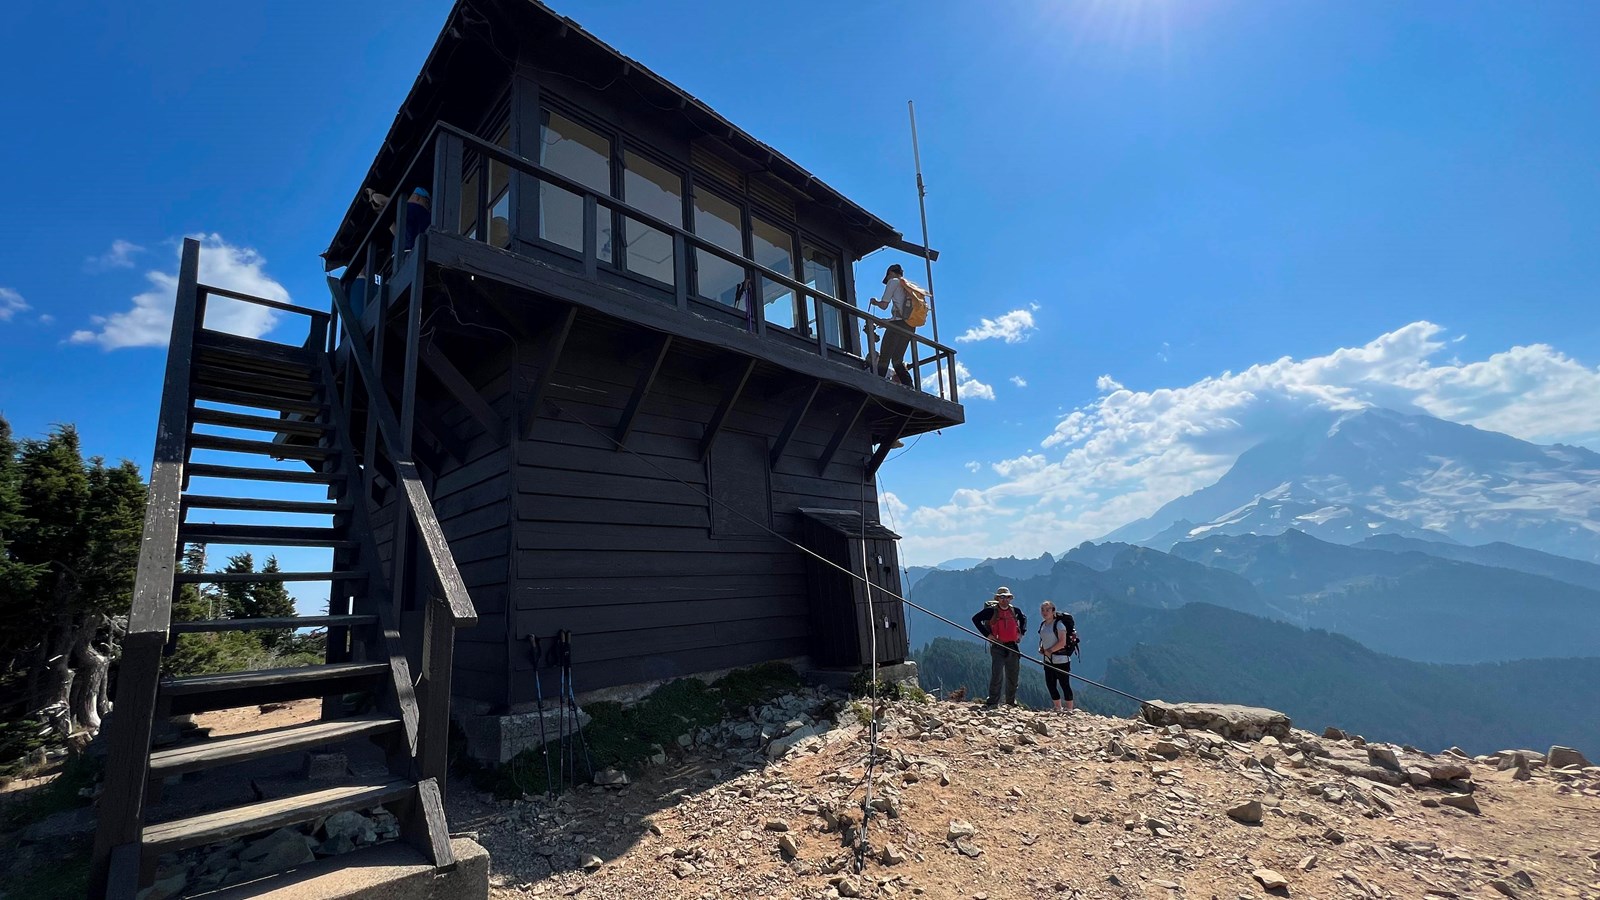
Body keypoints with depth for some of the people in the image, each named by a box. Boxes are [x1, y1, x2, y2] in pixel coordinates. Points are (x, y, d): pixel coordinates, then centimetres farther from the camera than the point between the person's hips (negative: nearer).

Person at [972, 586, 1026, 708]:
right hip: (997, 647, -4)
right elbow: (975, 619, -6)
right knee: (997, 675, -12)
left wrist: (1021, 633, 15)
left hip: (1012, 647, 5)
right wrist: (987, 634, -10)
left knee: (1012, 677, 12)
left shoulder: (1015, 611, 6)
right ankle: (993, 702, -4)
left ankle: (1011, 702, 27)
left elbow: (1024, 619, 28)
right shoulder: (991, 610, -7)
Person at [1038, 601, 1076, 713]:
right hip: (1048, 660, 8)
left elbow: (1062, 642, -20)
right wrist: (1041, 648, 2)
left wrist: (1049, 651, -16)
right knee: (1050, 684, 12)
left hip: (1061, 660, -8)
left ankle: (1069, 711, 10)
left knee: (1064, 685, -1)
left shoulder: (1059, 624, -14)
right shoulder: (1043, 624, 10)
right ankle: (1058, 709, 27)